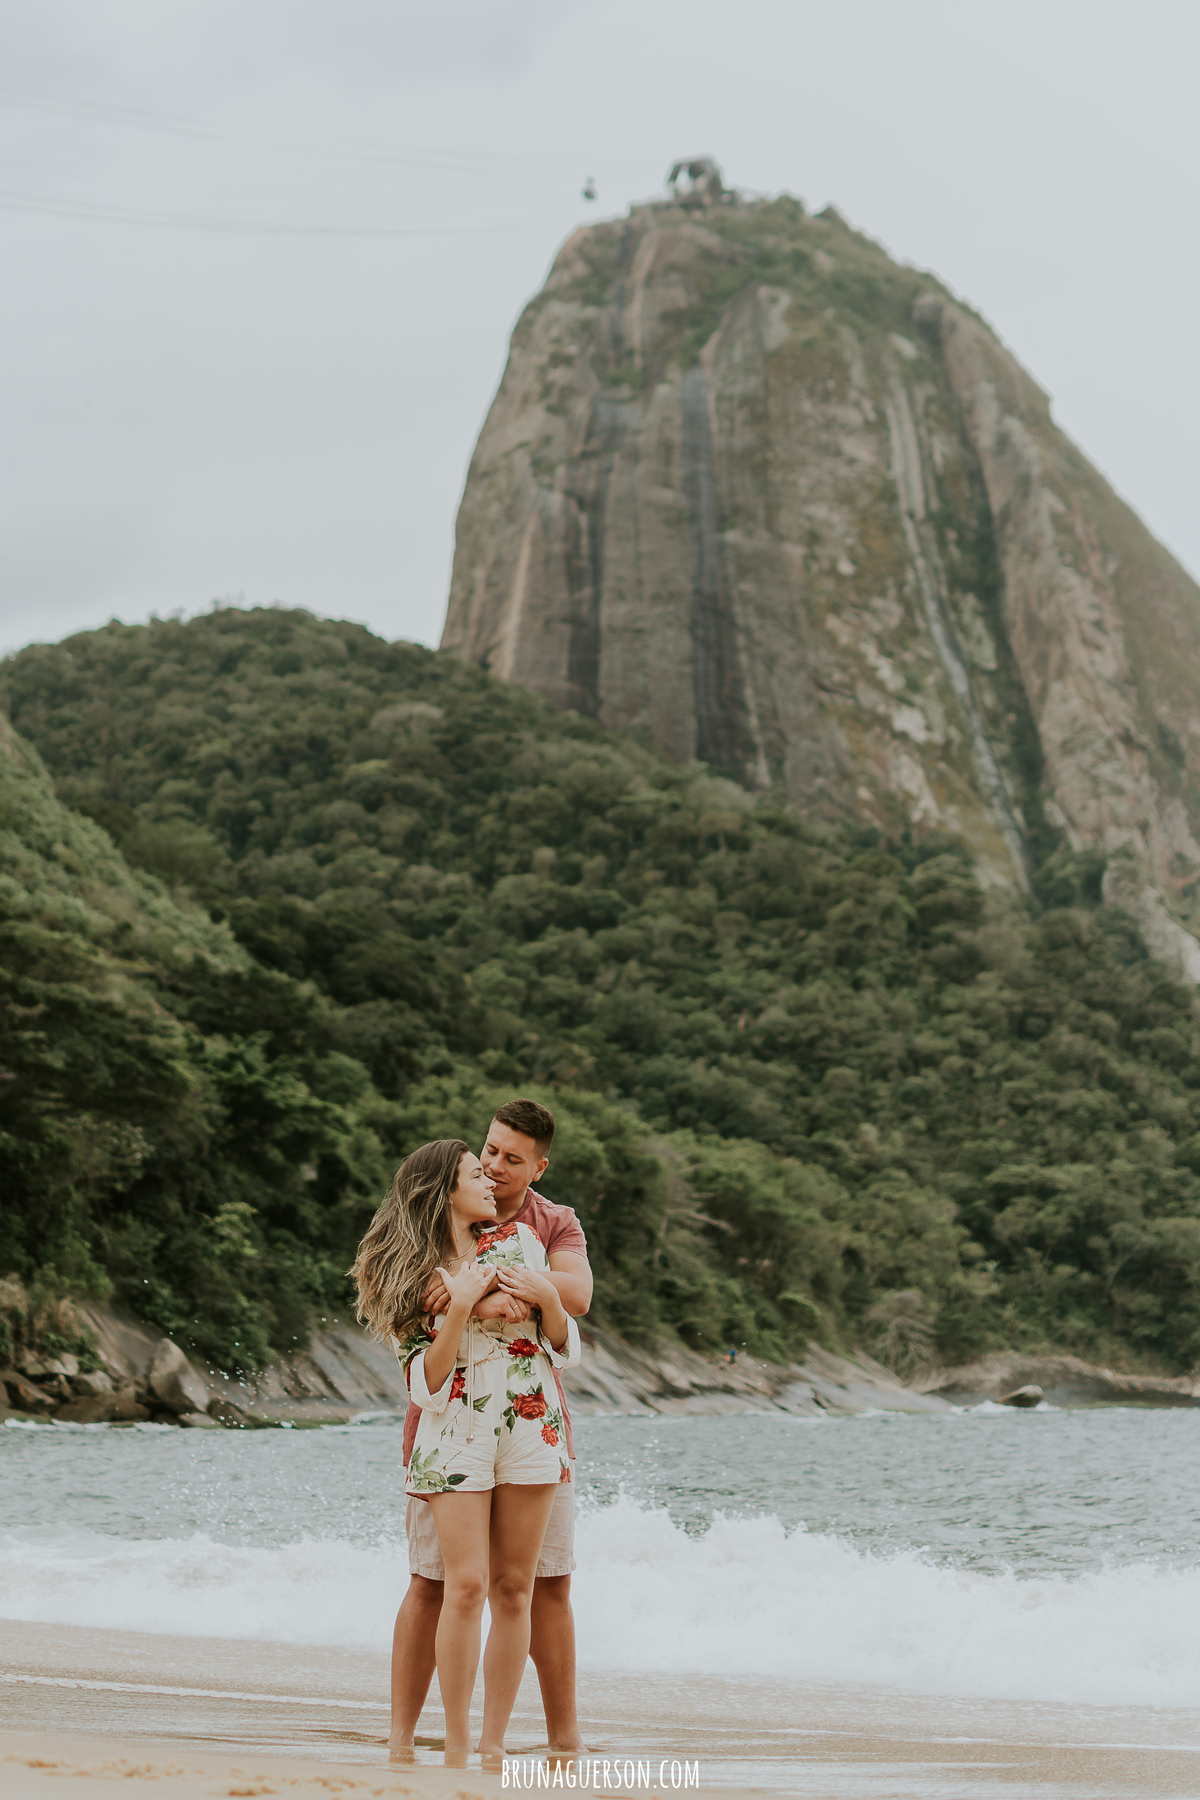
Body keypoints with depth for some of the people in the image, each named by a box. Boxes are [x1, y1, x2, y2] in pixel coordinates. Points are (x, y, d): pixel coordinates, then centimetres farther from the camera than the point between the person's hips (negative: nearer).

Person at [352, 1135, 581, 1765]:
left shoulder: (517, 1240, 8)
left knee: (513, 1589, 1)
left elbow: (565, 1349, 11)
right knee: (467, 1586, -12)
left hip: (532, 1429, 3)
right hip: (457, 1433, -3)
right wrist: (459, 1307, -17)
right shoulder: (409, 1273, 0)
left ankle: (493, 1744, 8)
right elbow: (426, 1385, -8)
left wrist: (546, 1296, -8)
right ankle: (455, 1748, -4)